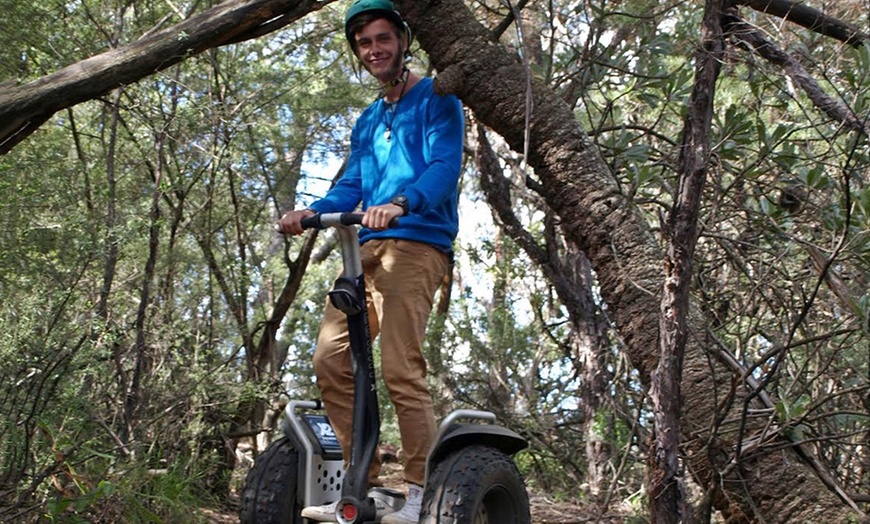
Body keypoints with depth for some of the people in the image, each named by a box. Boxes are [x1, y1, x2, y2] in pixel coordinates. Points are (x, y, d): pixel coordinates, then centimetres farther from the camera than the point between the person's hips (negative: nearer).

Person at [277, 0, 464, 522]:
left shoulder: (435, 98, 5)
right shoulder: (367, 121, 27)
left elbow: (445, 165, -11)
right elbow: (351, 187, 19)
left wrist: (401, 203, -30)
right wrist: (309, 211, -2)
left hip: (417, 243, -7)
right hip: (369, 246, 8)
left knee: (402, 371, -16)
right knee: (331, 361, -2)